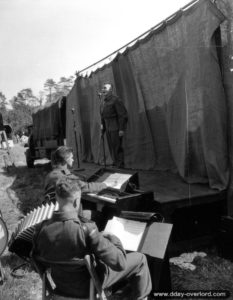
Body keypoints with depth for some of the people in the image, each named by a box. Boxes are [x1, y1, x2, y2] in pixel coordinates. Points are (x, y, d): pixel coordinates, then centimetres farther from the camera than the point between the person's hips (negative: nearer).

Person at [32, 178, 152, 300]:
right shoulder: (86, 229, -35)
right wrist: (113, 238, -13)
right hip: (88, 286, -5)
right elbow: (119, 263, -31)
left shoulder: (41, 228, -20)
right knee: (139, 259, 11)